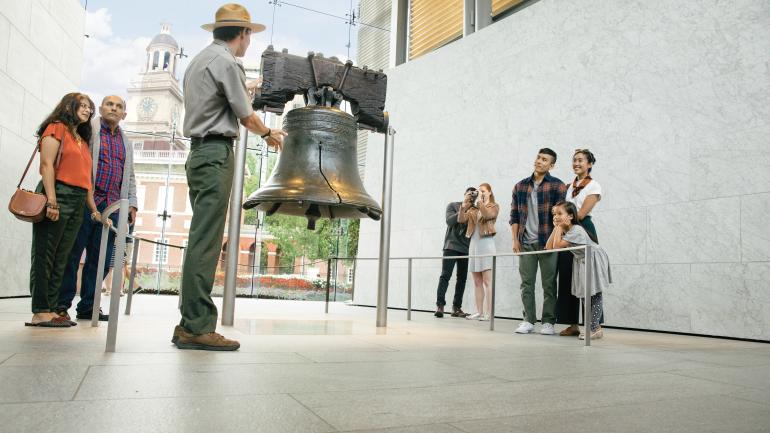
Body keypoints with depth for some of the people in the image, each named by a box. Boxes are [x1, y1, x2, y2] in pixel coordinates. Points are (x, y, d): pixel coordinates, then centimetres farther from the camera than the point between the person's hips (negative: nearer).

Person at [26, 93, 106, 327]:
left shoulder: (82, 141, 23)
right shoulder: (57, 128, 2)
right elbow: (46, 165, -9)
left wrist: (93, 208, 12)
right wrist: (52, 201, -19)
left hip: (78, 202, 7)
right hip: (58, 195, -7)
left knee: (60, 259, 5)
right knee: (45, 255, -5)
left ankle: (50, 310, 8)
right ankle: (40, 312, -4)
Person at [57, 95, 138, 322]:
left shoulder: (126, 142, 22)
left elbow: (130, 177, 25)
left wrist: (132, 203, 14)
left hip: (112, 207, 5)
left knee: (102, 259, 4)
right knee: (71, 254, -1)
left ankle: (87, 306, 11)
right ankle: (61, 304, 7)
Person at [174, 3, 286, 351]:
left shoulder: (199, 60, 23)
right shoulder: (227, 62, -7)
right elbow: (246, 116, -4)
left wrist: (244, 90, 46)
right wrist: (269, 134, 15)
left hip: (198, 153, 10)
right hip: (216, 154, -10)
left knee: (202, 240, 7)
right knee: (206, 241, -12)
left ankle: (189, 323, 9)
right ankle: (197, 326, -11)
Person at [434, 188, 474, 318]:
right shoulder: (453, 205, 7)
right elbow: (449, 220, -9)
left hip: (466, 248, 3)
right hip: (451, 246, -3)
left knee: (462, 278, 1)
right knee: (445, 275, -10)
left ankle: (456, 307, 5)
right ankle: (440, 305, -13)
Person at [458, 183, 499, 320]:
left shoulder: (494, 206, 6)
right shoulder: (473, 208, 17)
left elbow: (488, 215, -15)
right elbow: (461, 219, 4)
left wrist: (480, 201, -11)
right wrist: (465, 203, -5)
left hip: (486, 243, -5)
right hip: (473, 244, 5)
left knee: (487, 281, -8)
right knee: (477, 281, 5)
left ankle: (488, 313, -9)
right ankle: (479, 312, 8)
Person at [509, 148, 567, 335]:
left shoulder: (557, 186, 0)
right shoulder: (520, 186, 11)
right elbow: (514, 215, 12)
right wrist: (515, 239, 3)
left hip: (547, 242, -3)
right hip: (525, 243, 3)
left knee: (549, 284, 2)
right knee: (526, 283, 5)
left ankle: (548, 322, 10)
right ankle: (528, 320, 13)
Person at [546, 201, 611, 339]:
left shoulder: (576, 230, -26)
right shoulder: (564, 231, 1)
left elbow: (557, 246, -31)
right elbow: (549, 247, -8)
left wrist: (560, 227, -24)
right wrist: (556, 228, -9)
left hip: (593, 261, -9)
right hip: (581, 262, 9)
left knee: (594, 295, -6)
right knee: (584, 295, 10)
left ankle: (594, 327, -2)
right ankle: (594, 326, 18)